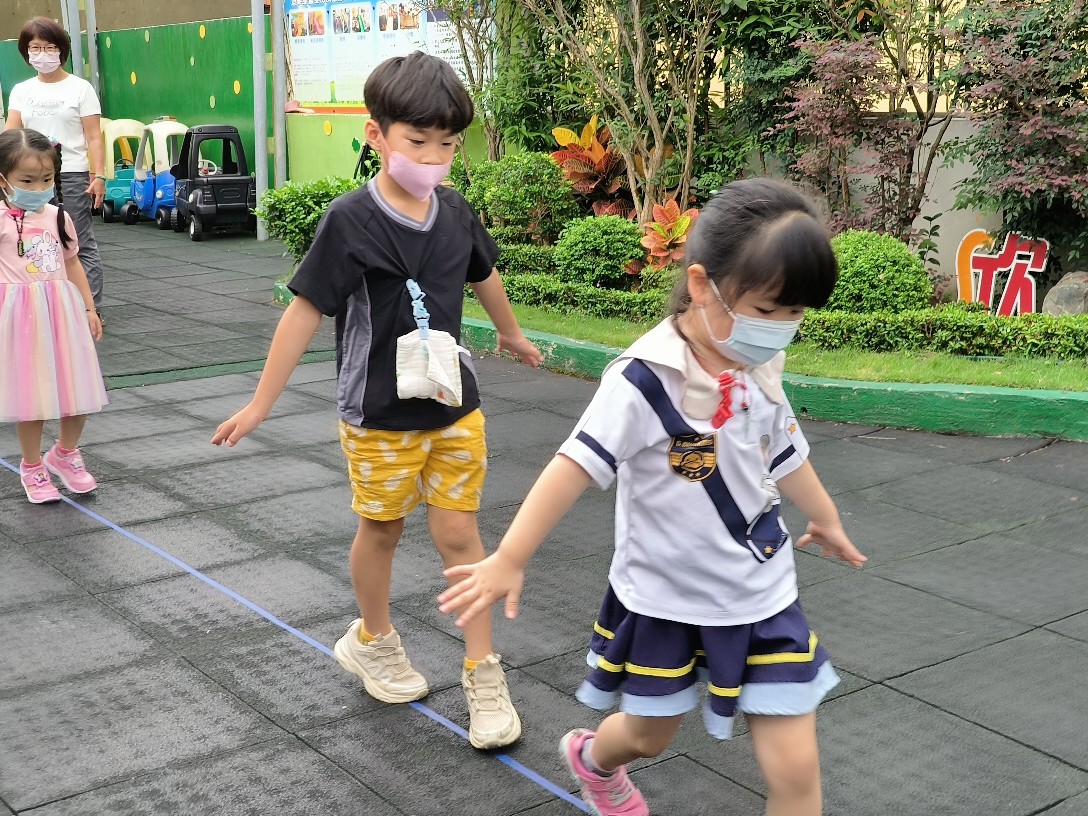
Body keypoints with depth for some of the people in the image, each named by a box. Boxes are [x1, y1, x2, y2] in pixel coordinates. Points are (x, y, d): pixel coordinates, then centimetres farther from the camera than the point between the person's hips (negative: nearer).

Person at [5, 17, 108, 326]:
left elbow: (94, 137, -2)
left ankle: (92, 310, 0)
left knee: (81, 245, -3)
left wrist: (99, 176, -12)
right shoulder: (21, 91, 12)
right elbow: (11, 132, 3)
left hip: (72, 176, -4)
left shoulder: (80, 88, 2)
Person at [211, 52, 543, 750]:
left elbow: (484, 275, 18)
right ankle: (373, 640, 38)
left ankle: (483, 672, 13)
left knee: (459, 532, 3)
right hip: (380, 413, -3)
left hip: (454, 406, 4)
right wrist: (262, 403, -12)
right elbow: (306, 312, -15)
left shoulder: (455, 212, -2)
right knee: (382, 529, 14)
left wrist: (512, 334, 35)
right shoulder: (351, 222, -18)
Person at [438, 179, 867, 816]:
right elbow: (577, 467, -24)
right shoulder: (646, 380, -24)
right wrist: (509, 561, -24)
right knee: (649, 736, 20)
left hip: (762, 597, 4)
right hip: (664, 599, -4)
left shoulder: (760, 371, -2)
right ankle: (594, 758, 57)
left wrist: (826, 519, 33)